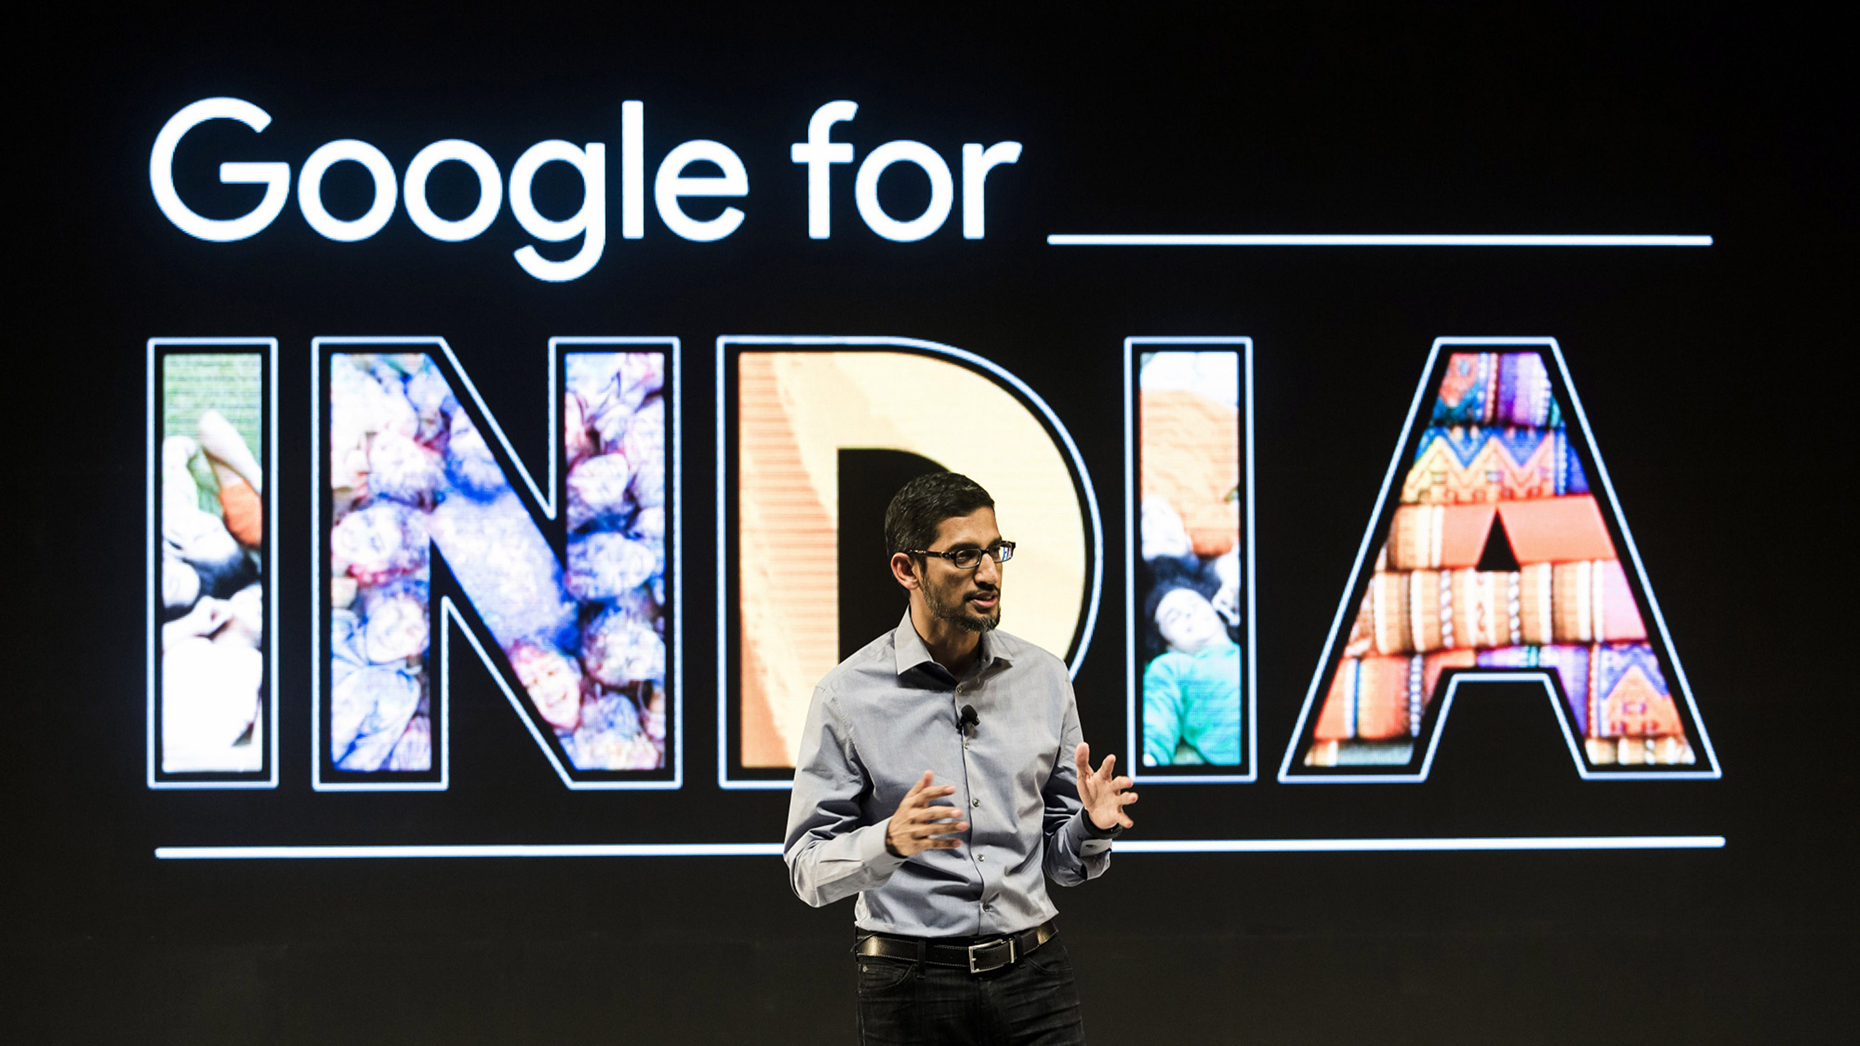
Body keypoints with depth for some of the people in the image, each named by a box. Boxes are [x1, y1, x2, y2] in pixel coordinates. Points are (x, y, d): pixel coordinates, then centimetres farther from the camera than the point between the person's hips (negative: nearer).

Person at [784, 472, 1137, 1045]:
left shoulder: (1044, 677, 6)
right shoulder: (849, 694, -5)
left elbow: (1063, 863, 12)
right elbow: (808, 869, -7)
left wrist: (1092, 828, -9)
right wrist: (889, 842, -24)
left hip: (1033, 976, 3)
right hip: (912, 984, -3)